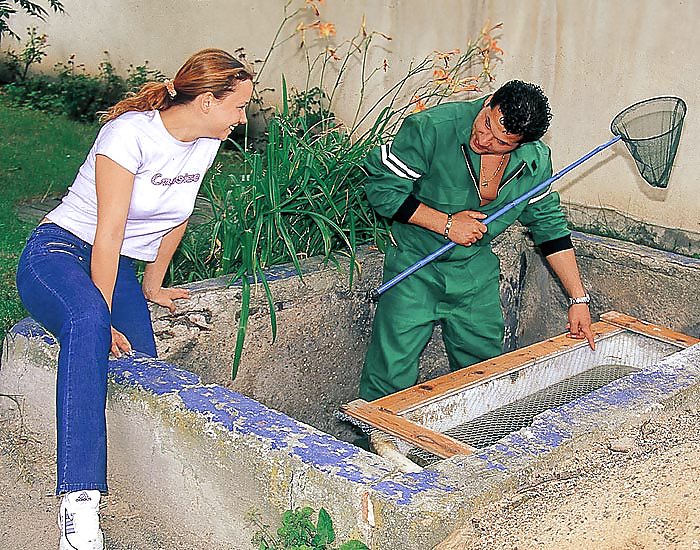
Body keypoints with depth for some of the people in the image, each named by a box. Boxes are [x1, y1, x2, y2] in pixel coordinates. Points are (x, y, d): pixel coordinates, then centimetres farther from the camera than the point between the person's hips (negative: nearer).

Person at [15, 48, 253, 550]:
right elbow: (108, 233, -21)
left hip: (119, 267, 8)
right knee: (88, 322, -40)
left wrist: (152, 286, 24)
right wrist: (105, 320, -22)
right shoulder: (130, 132, -19)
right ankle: (79, 501, -44)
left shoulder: (206, 141, 3)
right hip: (61, 253, -8)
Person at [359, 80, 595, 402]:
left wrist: (579, 299, 6)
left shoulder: (535, 161, -6)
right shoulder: (432, 128, -22)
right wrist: (446, 223, -20)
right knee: (391, 380, -6)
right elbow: (381, 188, -16)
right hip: (415, 268, -4)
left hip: (476, 271, 4)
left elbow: (549, 226, 6)